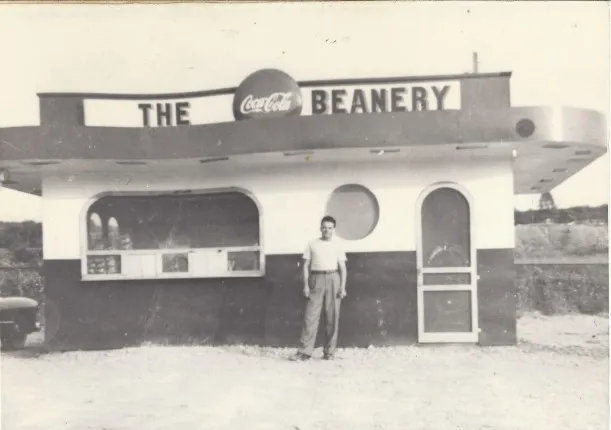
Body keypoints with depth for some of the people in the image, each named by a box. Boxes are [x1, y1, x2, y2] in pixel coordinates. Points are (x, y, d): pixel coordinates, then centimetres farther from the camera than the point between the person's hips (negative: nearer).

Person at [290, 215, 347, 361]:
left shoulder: (337, 245, 8)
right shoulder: (312, 244, 8)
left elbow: (342, 268, 6)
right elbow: (306, 266, 6)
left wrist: (343, 286, -4)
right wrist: (306, 285, -3)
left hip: (333, 279, 1)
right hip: (316, 280, 0)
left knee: (332, 317, 1)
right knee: (311, 316, -4)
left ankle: (329, 351, 10)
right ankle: (305, 351, -1)